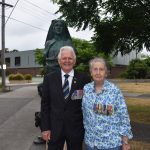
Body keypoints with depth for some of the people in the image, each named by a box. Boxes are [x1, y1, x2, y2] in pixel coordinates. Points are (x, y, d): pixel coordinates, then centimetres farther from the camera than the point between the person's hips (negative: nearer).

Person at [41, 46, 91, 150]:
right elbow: (45, 104, 1)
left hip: (76, 129, 0)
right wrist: (45, 128, -2)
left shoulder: (84, 78, -4)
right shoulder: (49, 78, 0)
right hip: (54, 128, 1)